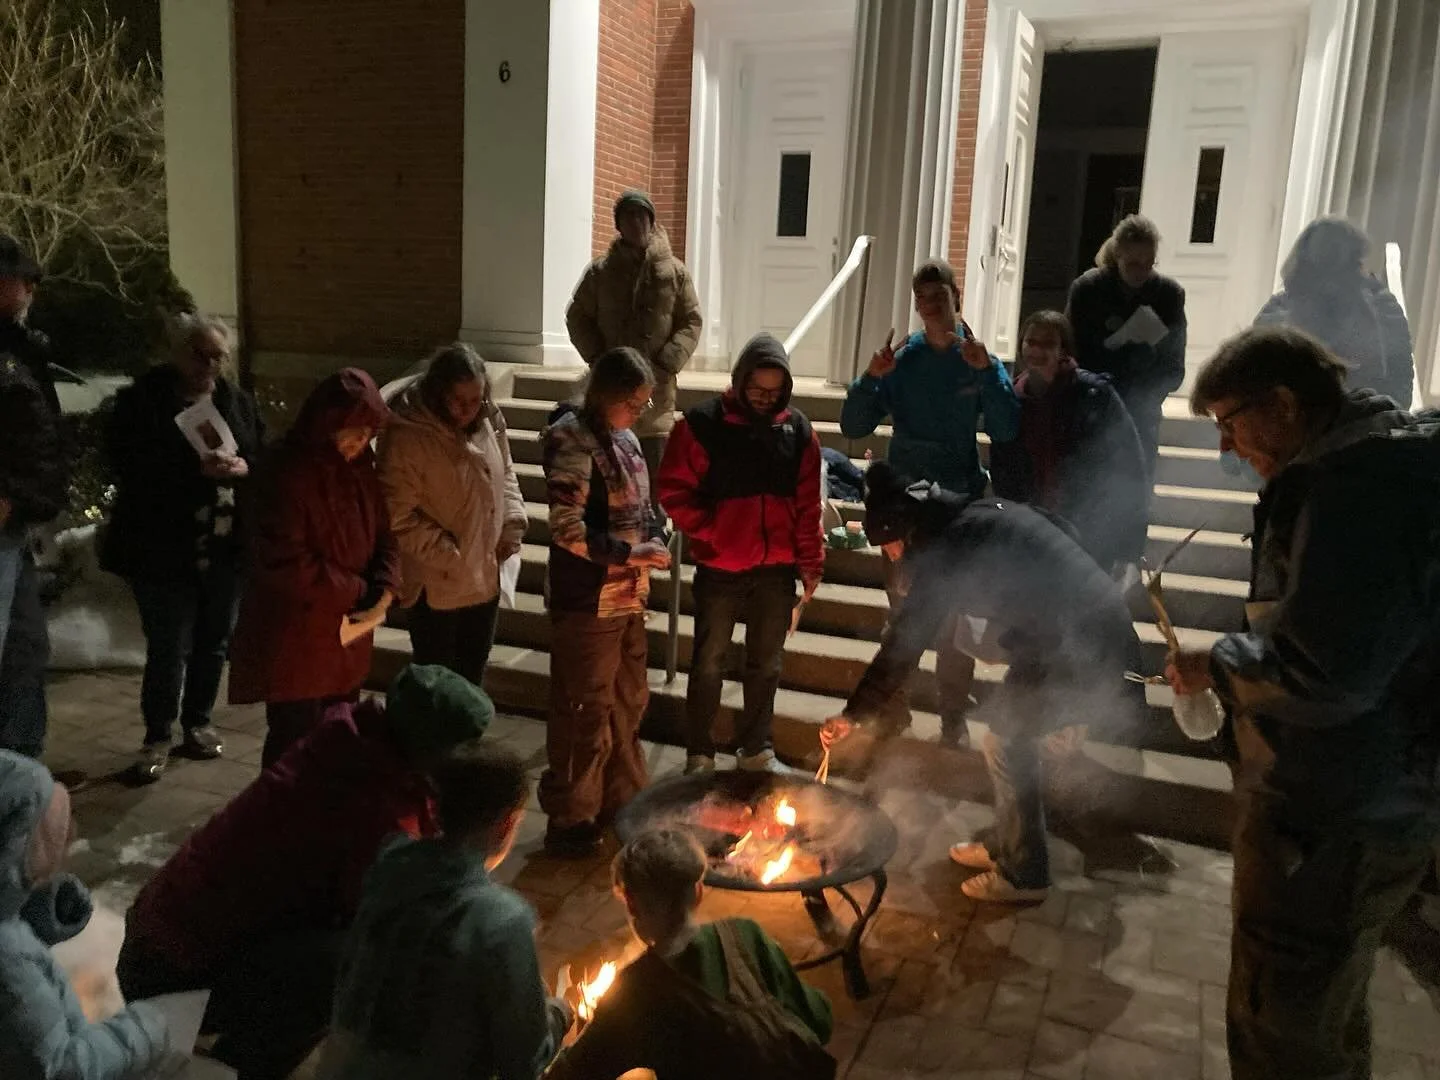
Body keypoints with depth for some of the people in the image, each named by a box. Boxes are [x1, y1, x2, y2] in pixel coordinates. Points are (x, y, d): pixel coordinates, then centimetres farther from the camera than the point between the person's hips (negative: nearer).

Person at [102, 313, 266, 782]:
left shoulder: (239, 401, 10)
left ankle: (197, 723, 31)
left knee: (213, 643, 14)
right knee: (168, 649, -2)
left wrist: (243, 466, -13)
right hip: (165, 549, -4)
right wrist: (195, 468, -25)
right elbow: (128, 464, -14)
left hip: (226, 547, 5)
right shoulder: (143, 399, -5)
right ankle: (157, 738, 15)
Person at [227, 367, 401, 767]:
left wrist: (383, 589, -11)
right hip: (293, 638, -7)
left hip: (347, 635, 7)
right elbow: (286, 563, -23)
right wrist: (357, 591, -15)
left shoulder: (361, 470, 5)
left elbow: (384, 534, 9)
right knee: (297, 743, 1)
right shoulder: (288, 474, -18)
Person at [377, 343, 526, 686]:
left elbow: (505, 475, 13)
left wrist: (512, 527, 0)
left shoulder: (488, 421, -2)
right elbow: (398, 517, -21)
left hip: (486, 577, 6)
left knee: (472, 673, 23)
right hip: (437, 584, -6)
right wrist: (448, 556, -20)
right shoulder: (406, 437, -22)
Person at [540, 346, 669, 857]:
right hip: (587, 603, -8)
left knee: (628, 702, 20)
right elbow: (567, 529, -22)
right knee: (584, 711, 3)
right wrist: (630, 554, -20)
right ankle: (570, 820, 19)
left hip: (628, 598, 9)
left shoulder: (624, 437, 8)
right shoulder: (572, 440, -17)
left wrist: (655, 539, 0)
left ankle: (621, 798, 37)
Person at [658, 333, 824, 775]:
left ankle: (757, 750, 30)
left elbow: (808, 505, 6)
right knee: (708, 664, 8)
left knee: (766, 664, 14)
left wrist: (810, 562, 4)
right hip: (719, 570, -3)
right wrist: (710, 534, -15)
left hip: (777, 571, 3)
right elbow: (675, 493, -7)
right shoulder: (703, 423, -9)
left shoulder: (798, 429, 2)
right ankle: (699, 755, 22)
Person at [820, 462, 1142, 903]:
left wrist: (854, 713, -4)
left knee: (1006, 740, 2)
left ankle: (1023, 873, 13)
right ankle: (1008, 843, 29)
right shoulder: (981, 514, 13)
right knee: (1011, 731, 17)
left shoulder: (947, 548, -13)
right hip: (1097, 626, 9)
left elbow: (905, 642, -11)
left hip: (1082, 650, -9)